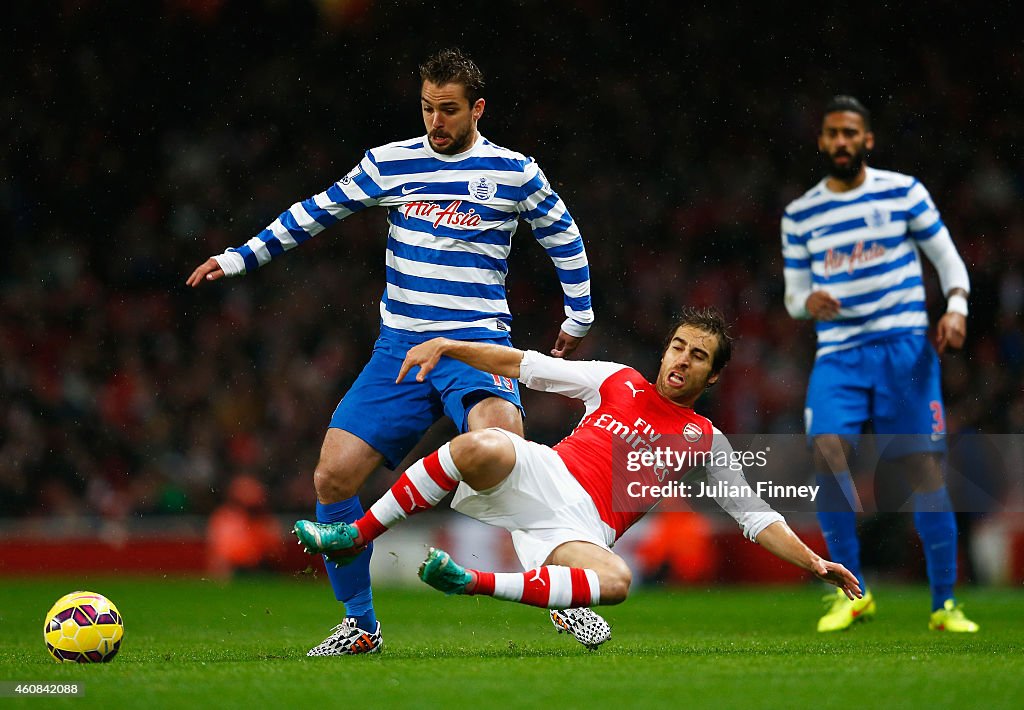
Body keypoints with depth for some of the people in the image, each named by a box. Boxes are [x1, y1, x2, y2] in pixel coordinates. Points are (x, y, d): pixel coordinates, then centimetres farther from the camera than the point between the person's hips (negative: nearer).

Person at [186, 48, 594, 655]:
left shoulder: (515, 172, 3)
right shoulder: (391, 163, 8)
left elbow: (566, 239, 18)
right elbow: (316, 213, 17)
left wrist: (579, 319, 21)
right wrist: (239, 258, 16)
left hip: (478, 343, -3)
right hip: (400, 347, 4)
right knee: (333, 476, -9)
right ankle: (361, 626, 9)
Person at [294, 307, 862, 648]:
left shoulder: (705, 442, 17)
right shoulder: (617, 381, 18)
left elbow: (758, 517, 18)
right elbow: (525, 365, 18)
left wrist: (813, 562, 4)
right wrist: (445, 347, 10)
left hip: (582, 531, 0)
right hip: (543, 476, 0)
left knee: (616, 580, -38)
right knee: (484, 448, -35)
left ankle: (471, 583, -32)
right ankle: (354, 537, -23)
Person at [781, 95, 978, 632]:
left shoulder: (903, 192, 4)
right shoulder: (800, 215, 9)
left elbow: (946, 256, 9)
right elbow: (793, 293, 14)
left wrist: (956, 306, -10)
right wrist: (807, 300, -10)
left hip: (904, 345, -1)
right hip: (837, 354, 1)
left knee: (923, 466, -6)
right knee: (827, 450, -22)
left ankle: (944, 603, 6)